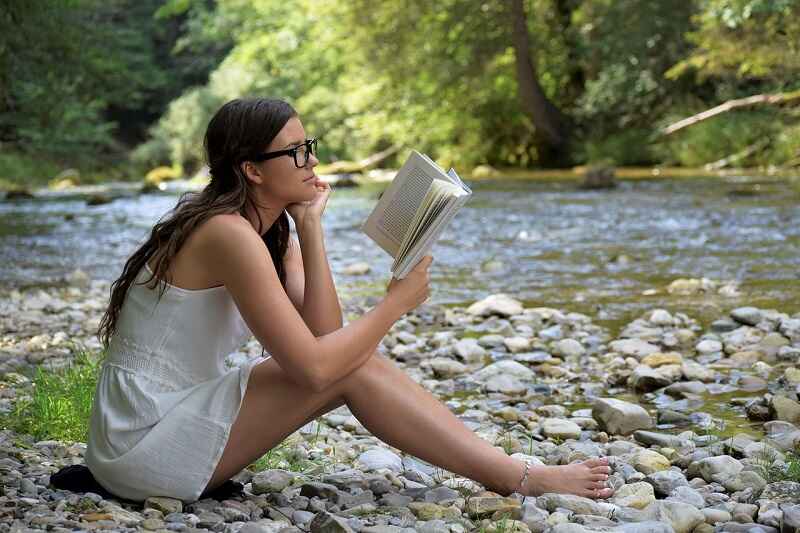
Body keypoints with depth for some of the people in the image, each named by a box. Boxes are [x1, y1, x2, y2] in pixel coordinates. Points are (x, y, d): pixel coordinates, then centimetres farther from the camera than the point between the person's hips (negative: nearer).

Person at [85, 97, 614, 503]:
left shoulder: (269, 230, 7)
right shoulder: (231, 236, -22)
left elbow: (321, 333, -4)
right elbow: (313, 365, -25)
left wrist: (310, 226, -8)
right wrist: (398, 302, -12)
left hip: (174, 412, 8)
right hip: (144, 444, -8)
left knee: (349, 354, -2)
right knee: (353, 369, -16)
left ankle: (509, 470, -1)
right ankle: (520, 480, -9)